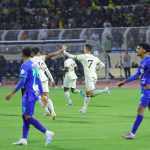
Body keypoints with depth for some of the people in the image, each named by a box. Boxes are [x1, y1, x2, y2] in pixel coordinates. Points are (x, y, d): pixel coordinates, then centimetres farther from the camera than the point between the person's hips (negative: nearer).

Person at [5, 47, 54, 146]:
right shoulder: (34, 65, 14)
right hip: (35, 92, 9)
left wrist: (12, 93, -16)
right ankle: (24, 139, 10)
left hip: (29, 93, -9)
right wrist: (42, 94, 23)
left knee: (28, 117, -10)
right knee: (25, 116, 12)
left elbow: (22, 81, -19)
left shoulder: (25, 65, -12)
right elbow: (38, 81, 18)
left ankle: (47, 133, -17)